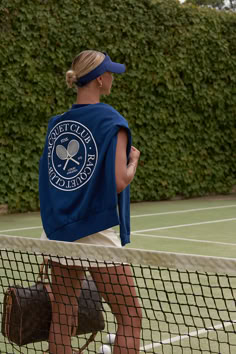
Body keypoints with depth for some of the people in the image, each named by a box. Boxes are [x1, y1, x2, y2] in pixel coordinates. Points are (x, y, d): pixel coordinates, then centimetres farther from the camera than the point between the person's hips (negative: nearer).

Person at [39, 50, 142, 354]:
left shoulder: (56, 123, 8)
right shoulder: (111, 121, -11)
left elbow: (47, 176, 13)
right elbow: (119, 181, -17)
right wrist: (133, 160, 2)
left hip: (58, 234, 7)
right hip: (96, 235, -6)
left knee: (62, 318, 11)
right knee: (130, 318, 5)